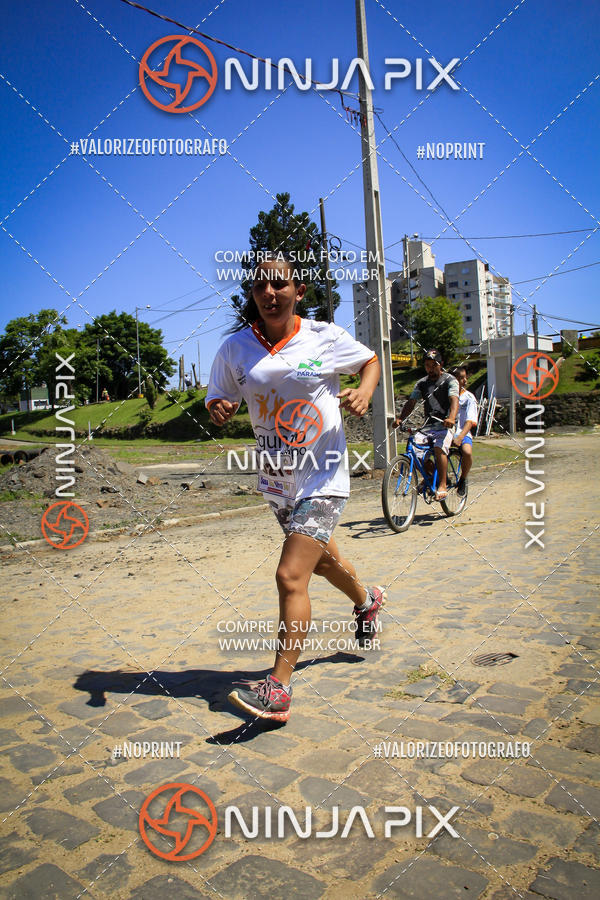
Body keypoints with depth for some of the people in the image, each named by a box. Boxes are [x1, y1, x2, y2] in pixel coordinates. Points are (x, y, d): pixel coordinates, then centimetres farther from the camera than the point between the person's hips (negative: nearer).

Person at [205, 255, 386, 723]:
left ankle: (278, 689, -3)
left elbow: (371, 359, 9)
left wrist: (365, 391, -12)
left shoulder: (326, 338, -8)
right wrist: (219, 410, -18)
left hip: (322, 478, -5)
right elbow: (218, 401, 6)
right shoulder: (236, 348, -2)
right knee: (319, 557, 25)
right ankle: (367, 599, 56)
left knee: (291, 576, -14)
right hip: (276, 479, 5)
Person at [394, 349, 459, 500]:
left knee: (439, 448, -30)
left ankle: (442, 486, -22)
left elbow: (454, 400, -15)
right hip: (428, 425, 5)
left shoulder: (449, 380, 1)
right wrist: (400, 418, -10)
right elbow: (411, 402, 8)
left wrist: (451, 418, -36)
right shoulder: (421, 383, 16)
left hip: (445, 425, -5)